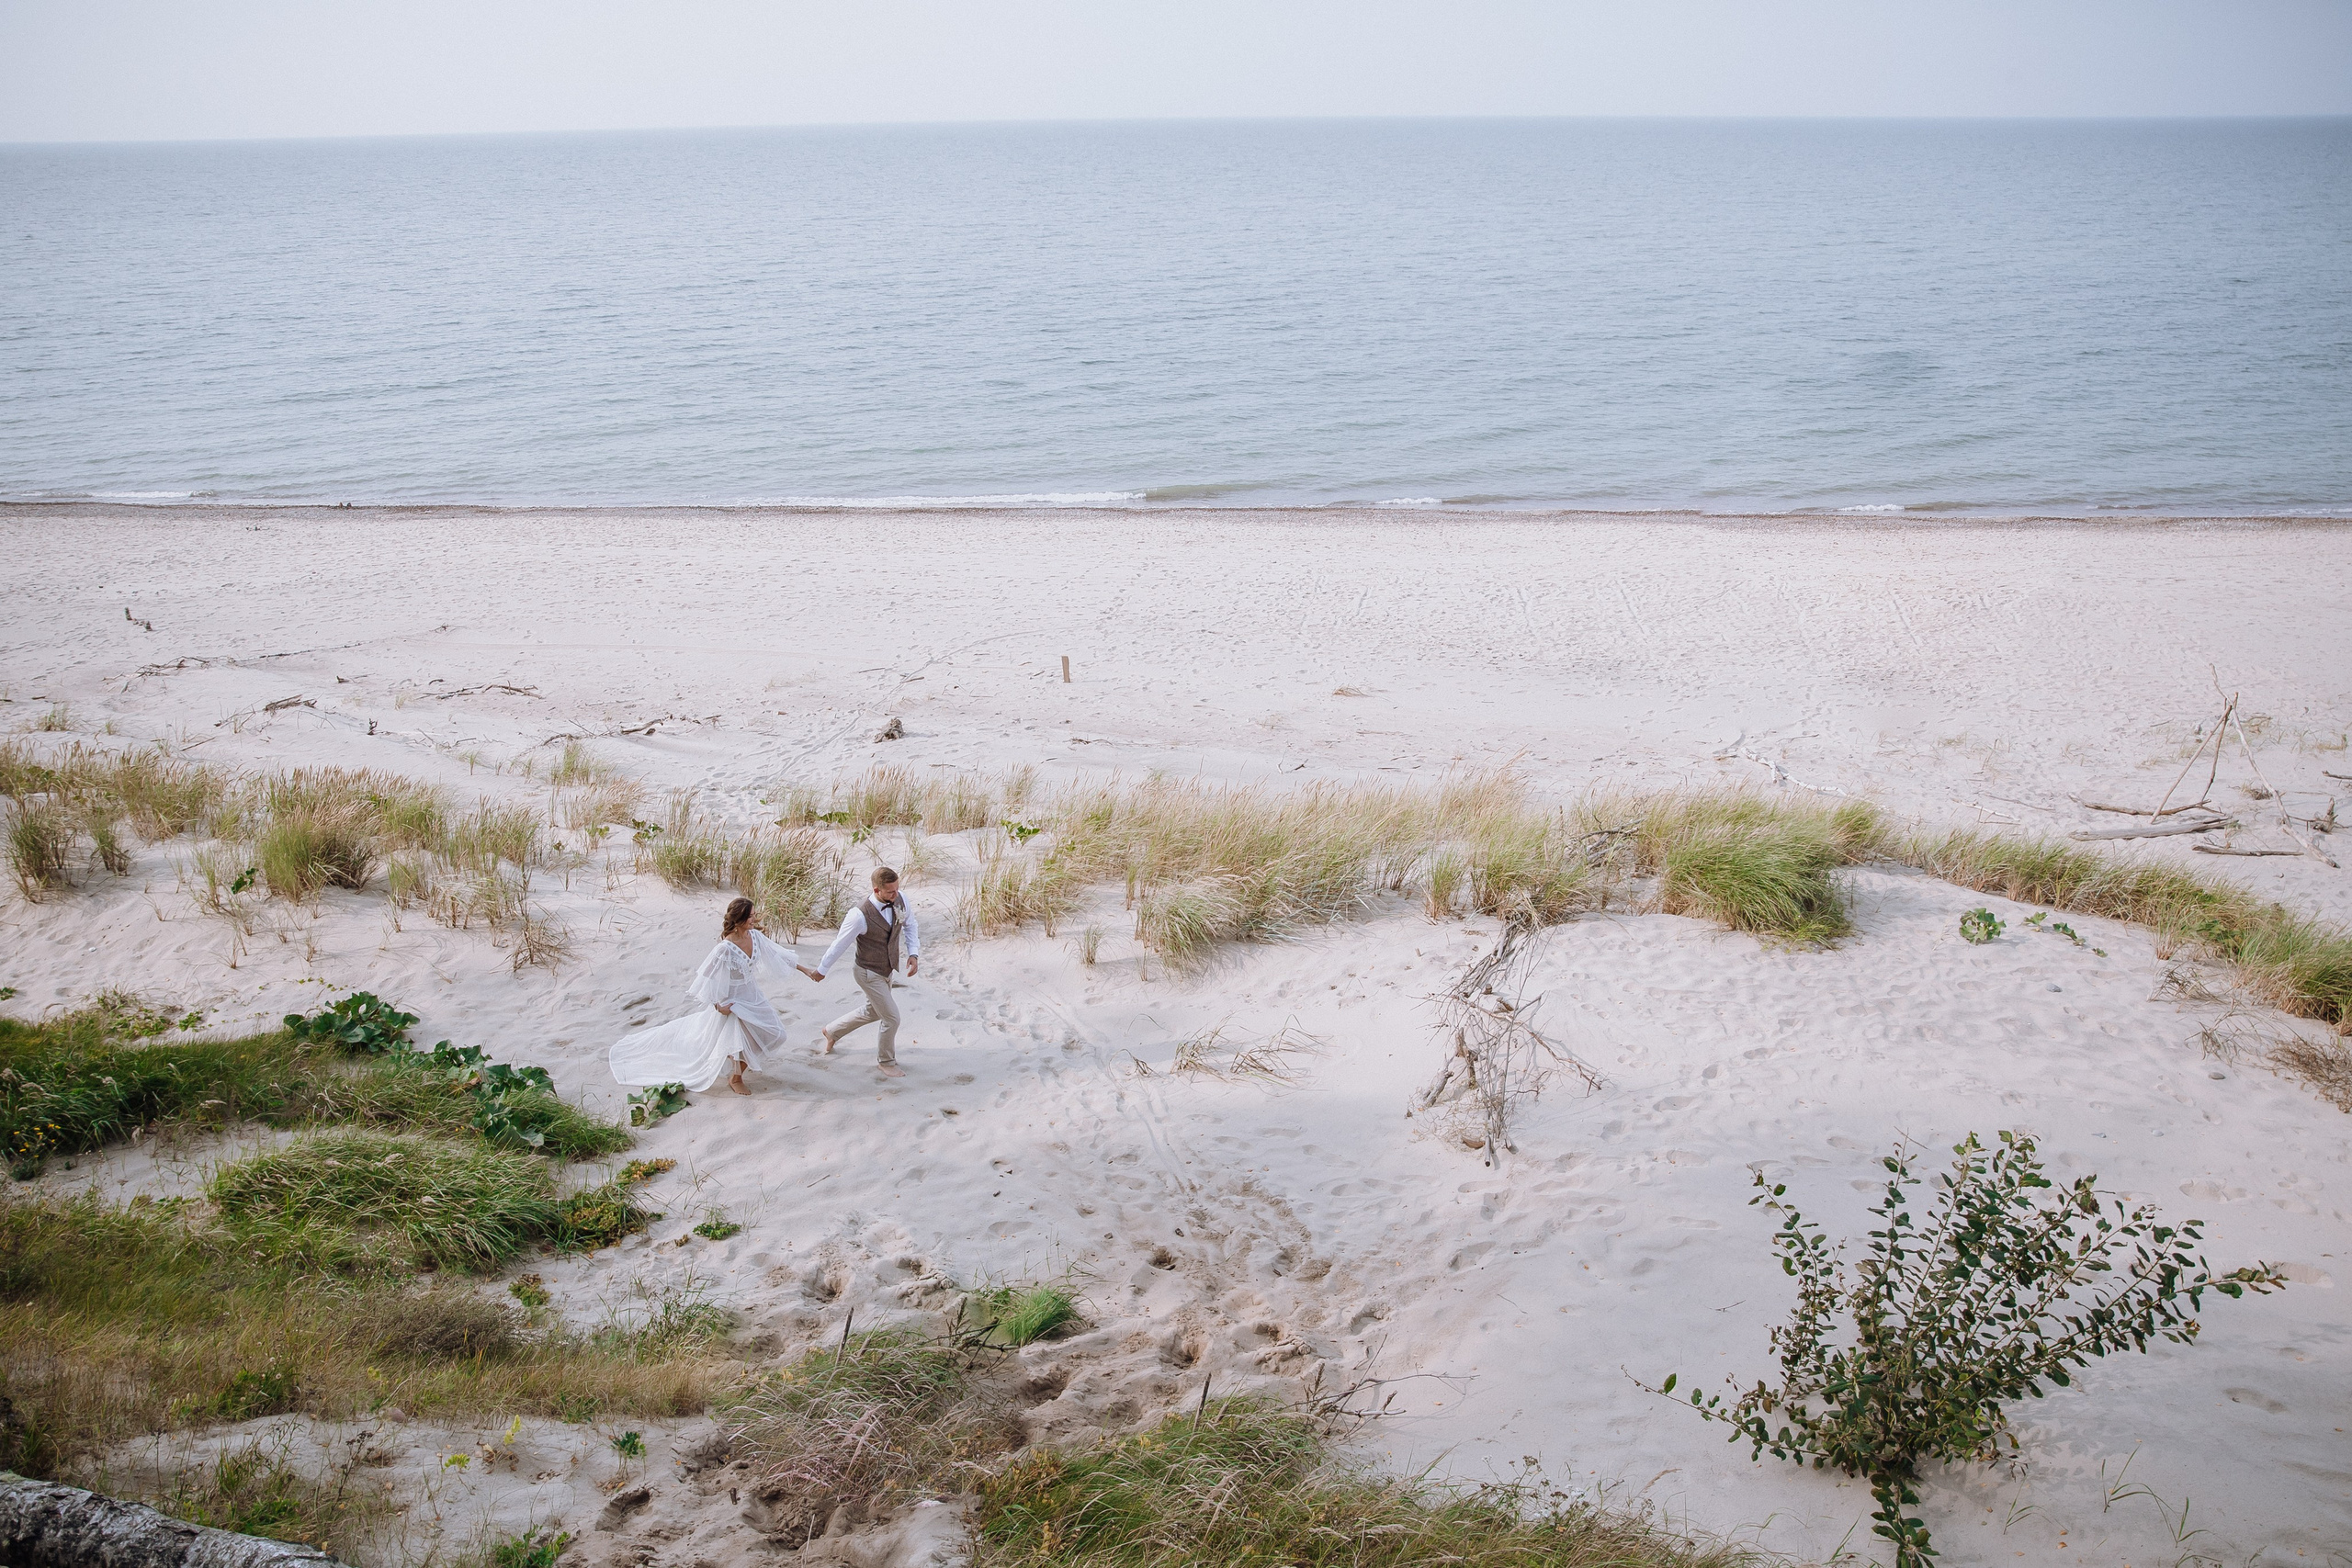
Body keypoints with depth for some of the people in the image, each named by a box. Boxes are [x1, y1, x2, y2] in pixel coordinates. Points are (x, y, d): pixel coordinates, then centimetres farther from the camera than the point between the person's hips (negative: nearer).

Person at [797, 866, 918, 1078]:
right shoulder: (860, 916, -34)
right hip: (870, 973, -7)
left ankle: (832, 1031, 50)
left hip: (887, 969, 8)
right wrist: (821, 970, -6)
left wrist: (913, 953, -6)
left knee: (873, 1012, 26)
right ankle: (886, 1061, 27)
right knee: (891, 1018, 1)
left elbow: (909, 925, 6)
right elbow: (840, 945, -19)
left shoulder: (900, 901, -16)